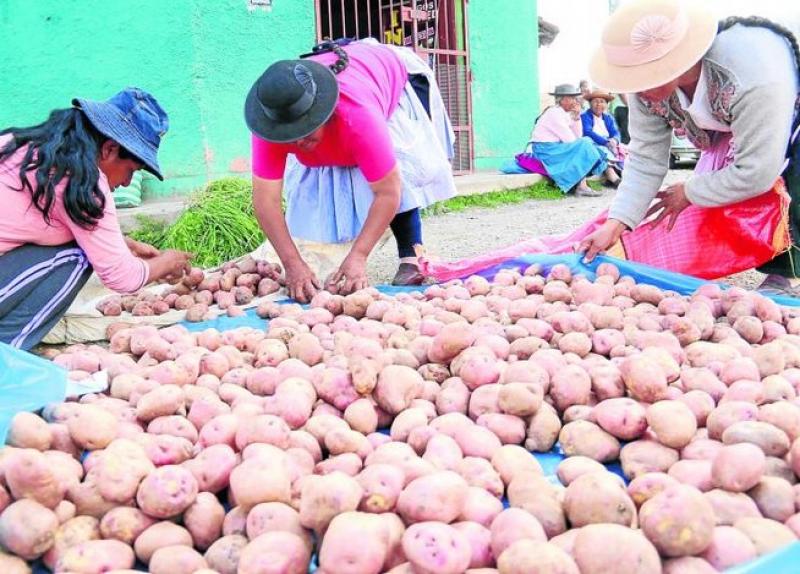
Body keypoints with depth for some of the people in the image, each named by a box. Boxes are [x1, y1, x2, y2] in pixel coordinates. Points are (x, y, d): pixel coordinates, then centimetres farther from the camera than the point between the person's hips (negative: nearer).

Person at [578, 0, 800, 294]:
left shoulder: (753, 79, -47)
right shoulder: (647, 85, -27)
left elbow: (756, 173, -41)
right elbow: (645, 160, -20)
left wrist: (688, 193, -26)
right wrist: (614, 225, -29)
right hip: (729, 131, 6)